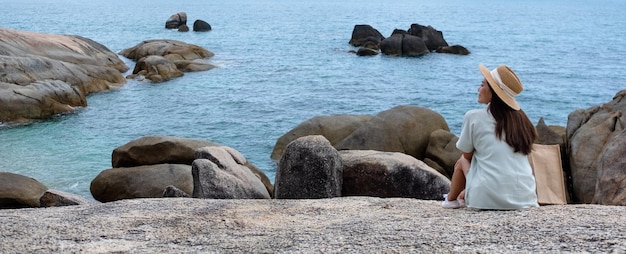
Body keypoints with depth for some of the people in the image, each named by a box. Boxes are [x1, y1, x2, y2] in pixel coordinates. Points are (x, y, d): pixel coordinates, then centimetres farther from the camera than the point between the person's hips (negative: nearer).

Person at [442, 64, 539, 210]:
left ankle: (451, 199, 39)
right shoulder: (520, 119, 10)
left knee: (462, 161, 22)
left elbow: (467, 155, 8)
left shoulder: (473, 117, -5)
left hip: (489, 200, -5)